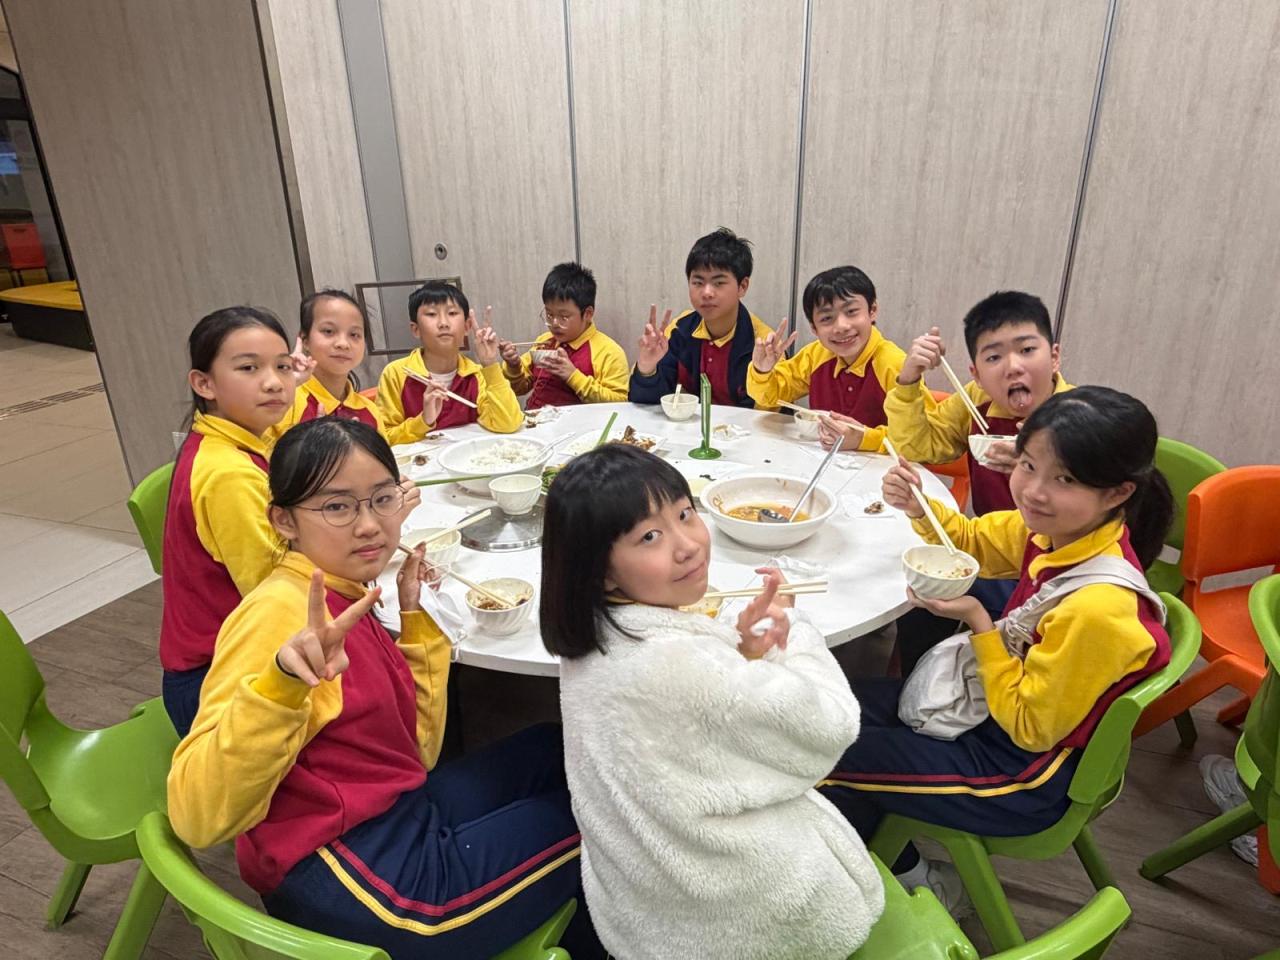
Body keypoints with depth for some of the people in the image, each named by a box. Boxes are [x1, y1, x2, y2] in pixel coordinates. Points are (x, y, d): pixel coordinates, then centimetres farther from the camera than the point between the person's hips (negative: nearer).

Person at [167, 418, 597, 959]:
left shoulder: (347, 603, 4)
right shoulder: (283, 612, -21)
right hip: (358, 879, -8)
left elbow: (416, 754, 6)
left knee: (557, 749, 18)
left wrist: (416, 619, 3)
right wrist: (282, 679, -43)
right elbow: (197, 818, -28)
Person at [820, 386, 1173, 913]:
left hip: (1022, 773, -8)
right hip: (997, 712, 8)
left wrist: (978, 622, -27)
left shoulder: (1097, 608, -35)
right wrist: (920, 508, -10)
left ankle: (917, 882, 24)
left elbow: (1030, 727, -23)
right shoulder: (1055, 528, -12)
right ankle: (898, 862, 29)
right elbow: (974, 542, 9)